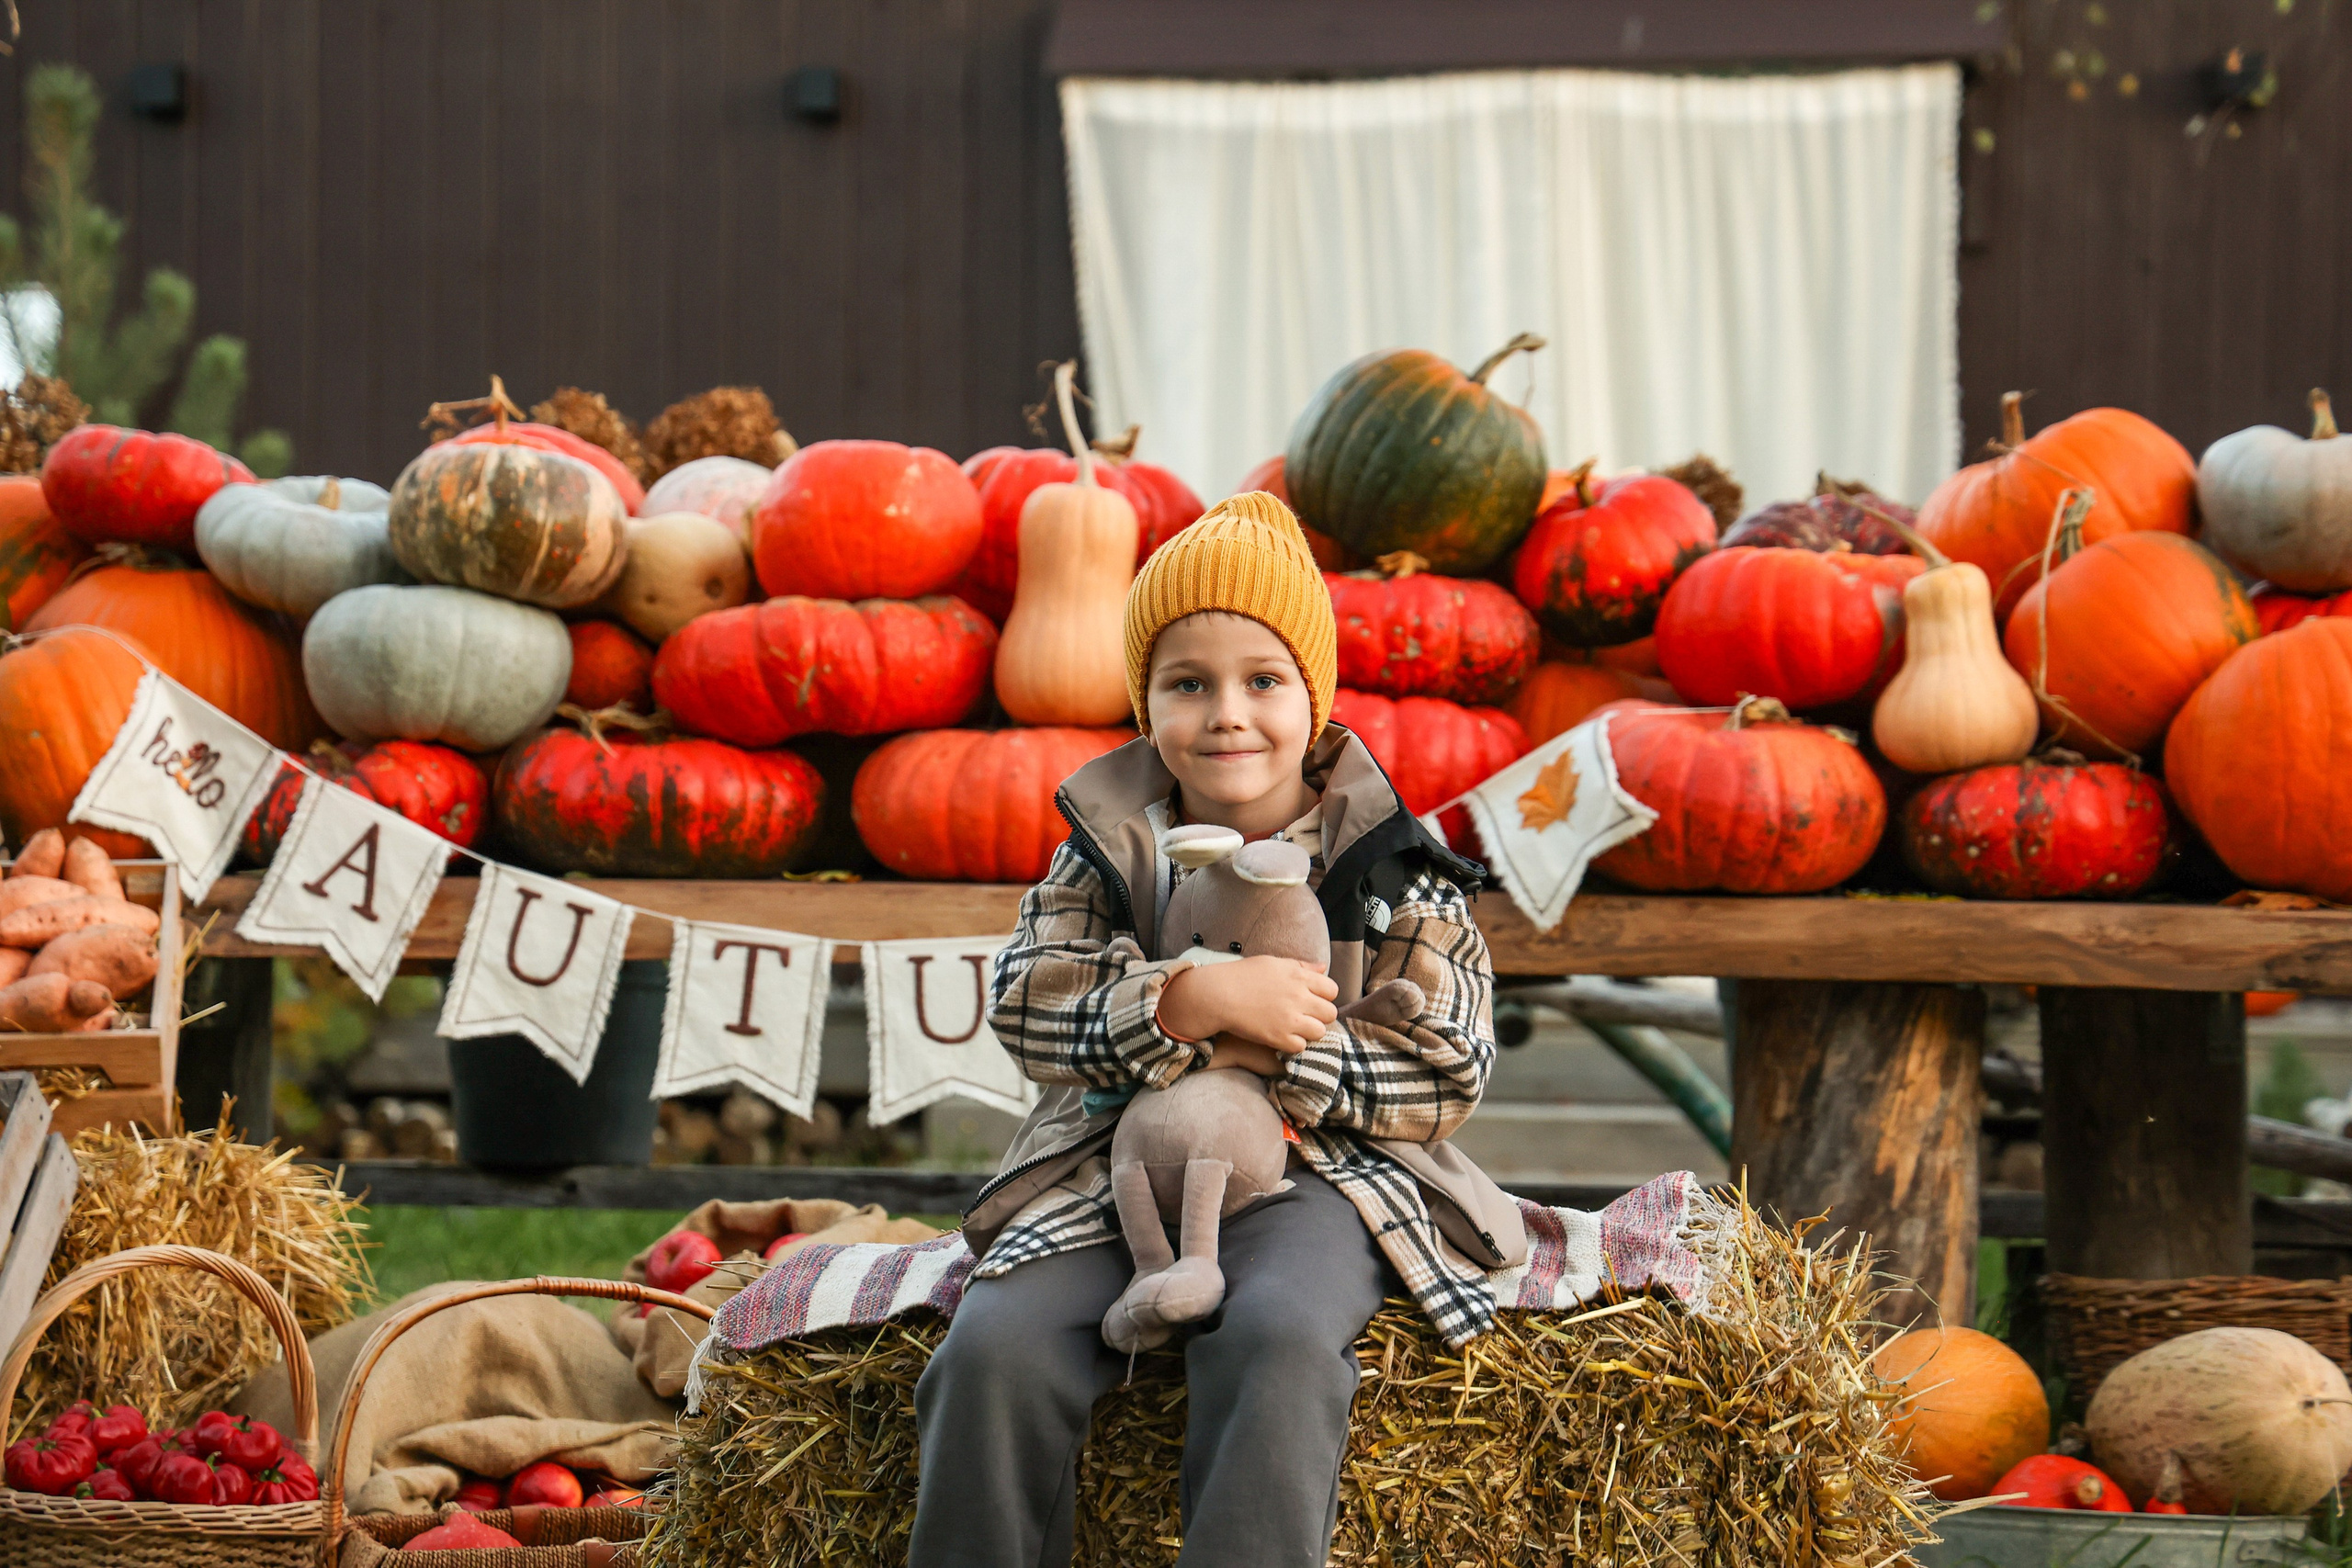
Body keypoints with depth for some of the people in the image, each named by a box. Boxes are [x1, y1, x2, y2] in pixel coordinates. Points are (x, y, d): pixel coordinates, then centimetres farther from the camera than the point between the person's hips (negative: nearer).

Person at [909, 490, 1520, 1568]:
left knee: (1278, 1346, -36)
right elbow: (1025, 1008, -4)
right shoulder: (1107, 851, 10)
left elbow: (1450, 1073, -2)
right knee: (996, 1348, -25)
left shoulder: (1386, 865, 3)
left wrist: (1264, 1056, -13)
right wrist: (1198, 1003, -19)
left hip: (1317, 1178, -2)